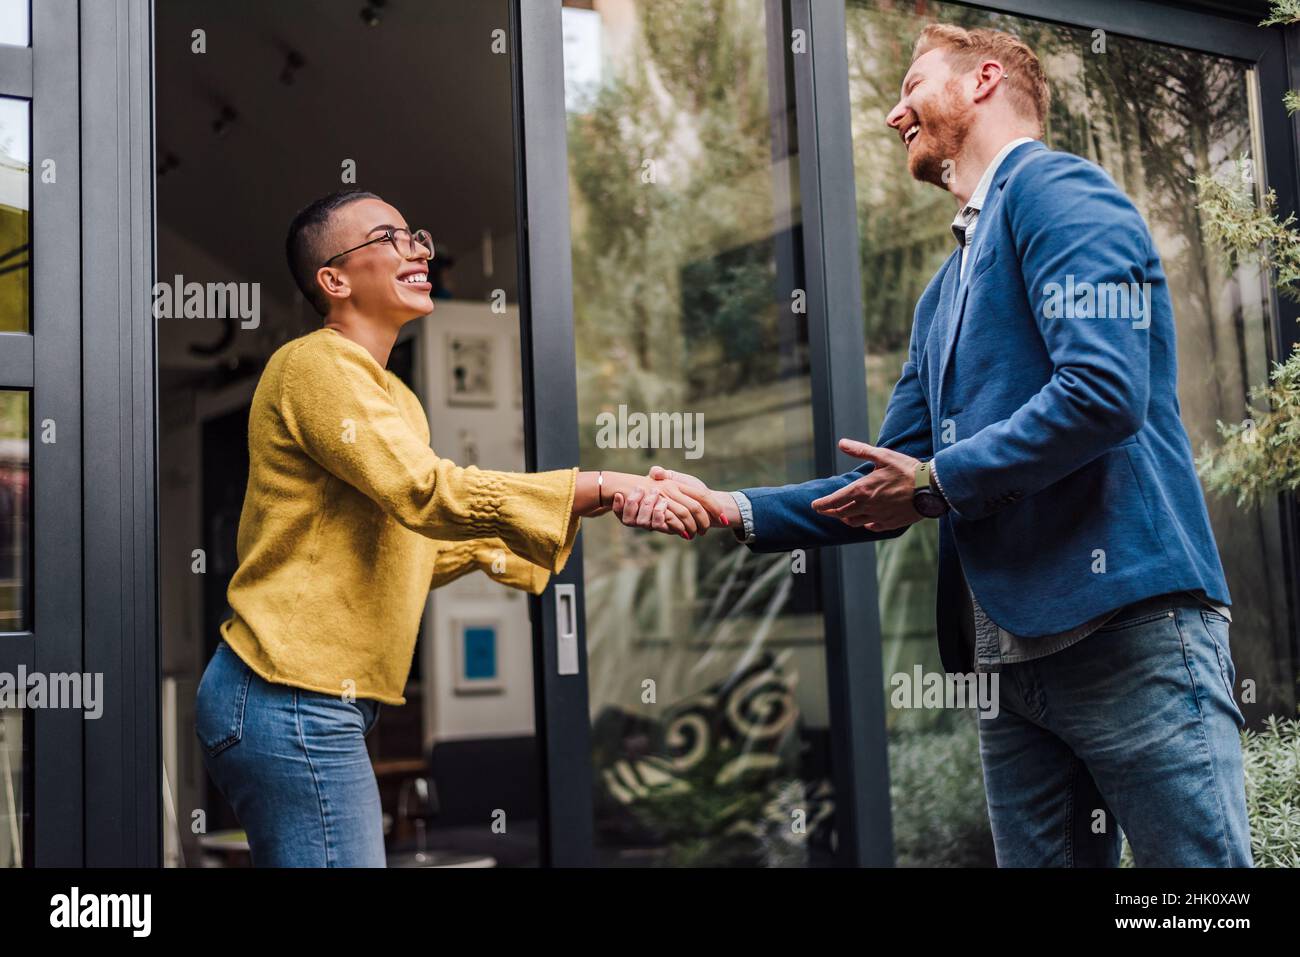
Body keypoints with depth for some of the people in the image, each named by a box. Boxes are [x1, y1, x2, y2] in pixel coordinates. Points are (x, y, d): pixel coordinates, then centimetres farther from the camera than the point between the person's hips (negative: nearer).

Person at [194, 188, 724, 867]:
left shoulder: (391, 396, 21)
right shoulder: (315, 365, -11)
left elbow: (428, 547, 20)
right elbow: (429, 493, -24)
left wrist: (591, 513, 12)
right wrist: (605, 487, -25)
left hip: (314, 704, 10)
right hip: (293, 702, -10)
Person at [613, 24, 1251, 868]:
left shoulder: (1056, 190, -3)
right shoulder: (945, 294, 22)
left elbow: (1103, 392, -19)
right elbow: (885, 496, 23)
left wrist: (937, 481, -7)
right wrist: (736, 510, 11)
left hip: (1129, 630, -9)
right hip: (1014, 655, 9)